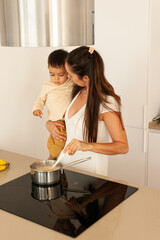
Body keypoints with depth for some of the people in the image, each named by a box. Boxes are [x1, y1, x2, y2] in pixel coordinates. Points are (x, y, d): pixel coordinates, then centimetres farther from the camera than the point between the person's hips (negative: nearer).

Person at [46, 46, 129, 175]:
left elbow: (123, 147, -17)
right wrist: (50, 124, 2)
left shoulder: (107, 103, -15)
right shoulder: (78, 92, 6)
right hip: (66, 163, 6)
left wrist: (88, 146, -28)